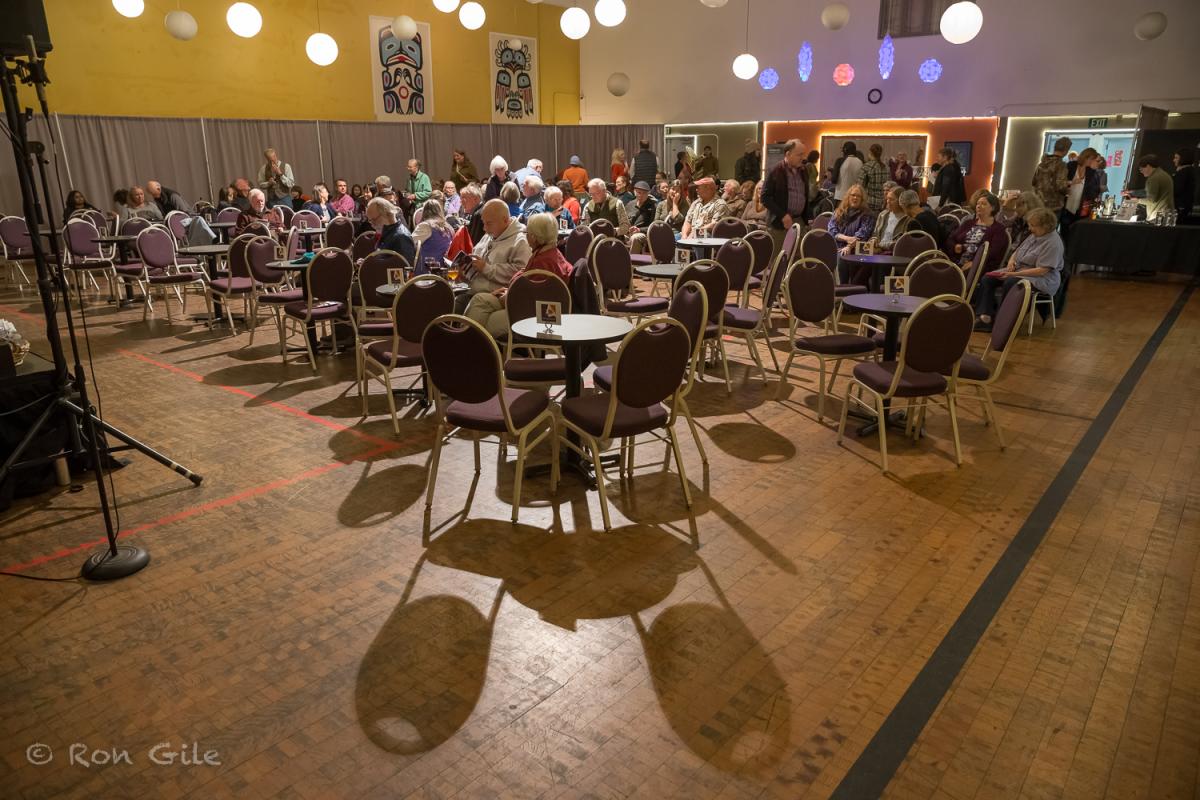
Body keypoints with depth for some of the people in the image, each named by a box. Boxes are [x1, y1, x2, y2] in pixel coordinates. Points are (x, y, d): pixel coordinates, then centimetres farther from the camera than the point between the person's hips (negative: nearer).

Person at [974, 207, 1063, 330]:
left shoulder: (1053, 242, -16)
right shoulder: (1034, 236, 11)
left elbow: (1042, 270, -23)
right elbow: (1017, 251, 23)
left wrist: (1015, 274, -27)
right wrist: (1011, 261, -1)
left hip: (1042, 279, -9)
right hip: (1019, 270, 9)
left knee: (1010, 283, -36)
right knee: (987, 279, -9)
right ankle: (986, 317, -21)